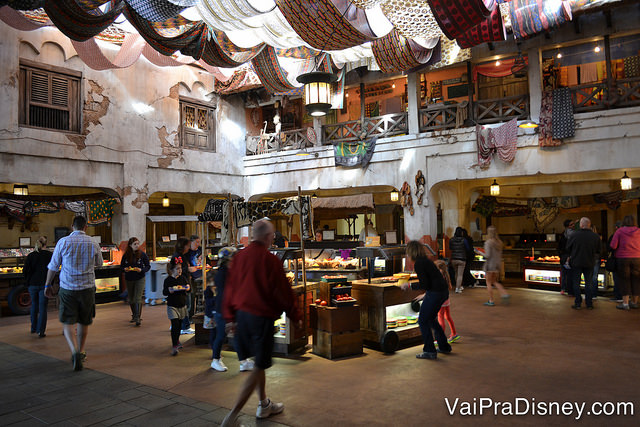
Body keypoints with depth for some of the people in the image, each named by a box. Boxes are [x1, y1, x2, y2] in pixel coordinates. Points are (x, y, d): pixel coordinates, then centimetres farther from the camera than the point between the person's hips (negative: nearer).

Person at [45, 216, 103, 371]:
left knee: (68, 322, 3)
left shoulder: (63, 242, -6)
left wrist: (48, 285, 14)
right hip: (87, 288, 2)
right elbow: (99, 263, 13)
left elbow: (53, 266, 2)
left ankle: (74, 351, -18)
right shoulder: (93, 243, -3)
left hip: (67, 288, -1)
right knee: (84, 322, 16)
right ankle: (81, 351, 28)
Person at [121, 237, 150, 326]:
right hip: (129, 279, 3)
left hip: (140, 279, -3)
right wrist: (125, 269, -14)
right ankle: (134, 316, 31)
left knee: (138, 298, -12)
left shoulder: (142, 254, -8)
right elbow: (121, 265, 8)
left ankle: (138, 317, -10)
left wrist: (141, 270, -20)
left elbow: (148, 266, -2)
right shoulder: (126, 255, -3)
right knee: (131, 299, 14)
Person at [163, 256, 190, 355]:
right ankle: (174, 346, -8)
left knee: (179, 325, 15)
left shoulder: (183, 278, 4)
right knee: (175, 325, -12)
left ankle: (176, 341, 36)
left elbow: (188, 286, 11)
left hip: (182, 305, 5)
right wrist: (170, 290, -29)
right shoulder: (168, 280, -8)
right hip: (172, 306, -5)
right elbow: (164, 292, -10)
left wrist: (188, 287, -11)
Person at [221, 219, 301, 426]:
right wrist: (296, 316, 3)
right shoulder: (270, 259, -15)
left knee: (259, 360, 21)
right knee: (259, 366, 3)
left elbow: (230, 288, 9)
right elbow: (282, 291, -10)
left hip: (241, 314, 7)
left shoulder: (239, 256, 4)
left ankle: (264, 405, 34)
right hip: (261, 316, -7)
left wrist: (230, 317, 17)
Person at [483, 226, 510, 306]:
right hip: (497, 264, 7)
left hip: (489, 264, -7)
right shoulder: (499, 242, 6)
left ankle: (491, 301, 6)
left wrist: (484, 255, 0)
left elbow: (488, 255, -19)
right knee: (494, 282, 20)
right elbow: (500, 254, 11)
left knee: (488, 283, 4)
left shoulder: (488, 242, -16)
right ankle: (504, 294, 2)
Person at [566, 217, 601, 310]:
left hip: (576, 262, -2)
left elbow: (568, 248, -1)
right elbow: (598, 251, 5)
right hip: (589, 263, 2)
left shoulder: (574, 234, -12)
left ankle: (577, 303, 8)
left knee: (576, 283, 7)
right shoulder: (595, 236, -6)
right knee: (589, 283, 12)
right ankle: (589, 304, 15)